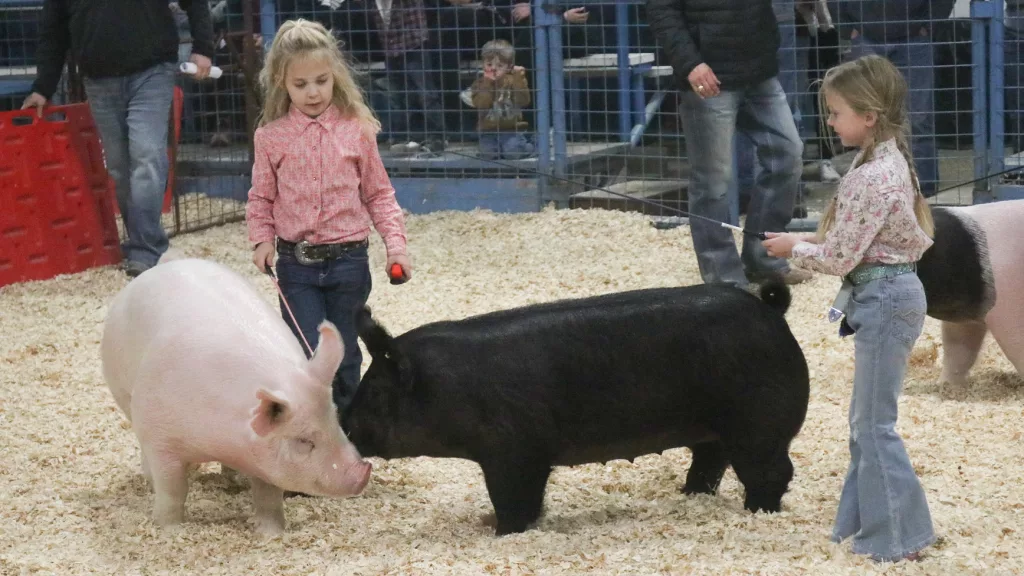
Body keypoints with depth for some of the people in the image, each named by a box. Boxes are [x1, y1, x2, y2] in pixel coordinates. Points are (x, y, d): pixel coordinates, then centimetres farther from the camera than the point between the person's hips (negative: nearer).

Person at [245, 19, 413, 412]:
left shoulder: (357, 130, -1)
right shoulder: (271, 137, -1)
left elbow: (378, 193, 4)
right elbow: (261, 198, 7)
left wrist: (395, 242, -6)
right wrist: (262, 239, -9)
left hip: (348, 260, 1)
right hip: (296, 264, 0)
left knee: (343, 353, 12)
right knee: (308, 356, -6)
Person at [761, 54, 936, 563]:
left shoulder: (871, 178, -22)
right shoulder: (889, 161, 9)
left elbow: (838, 258, -18)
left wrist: (794, 249, -2)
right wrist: (807, 238, 6)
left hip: (885, 300, -10)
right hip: (889, 295, 10)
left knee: (874, 425, -2)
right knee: (865, 422, 16)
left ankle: (898, 538, 4)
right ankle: (865, 522, 24)